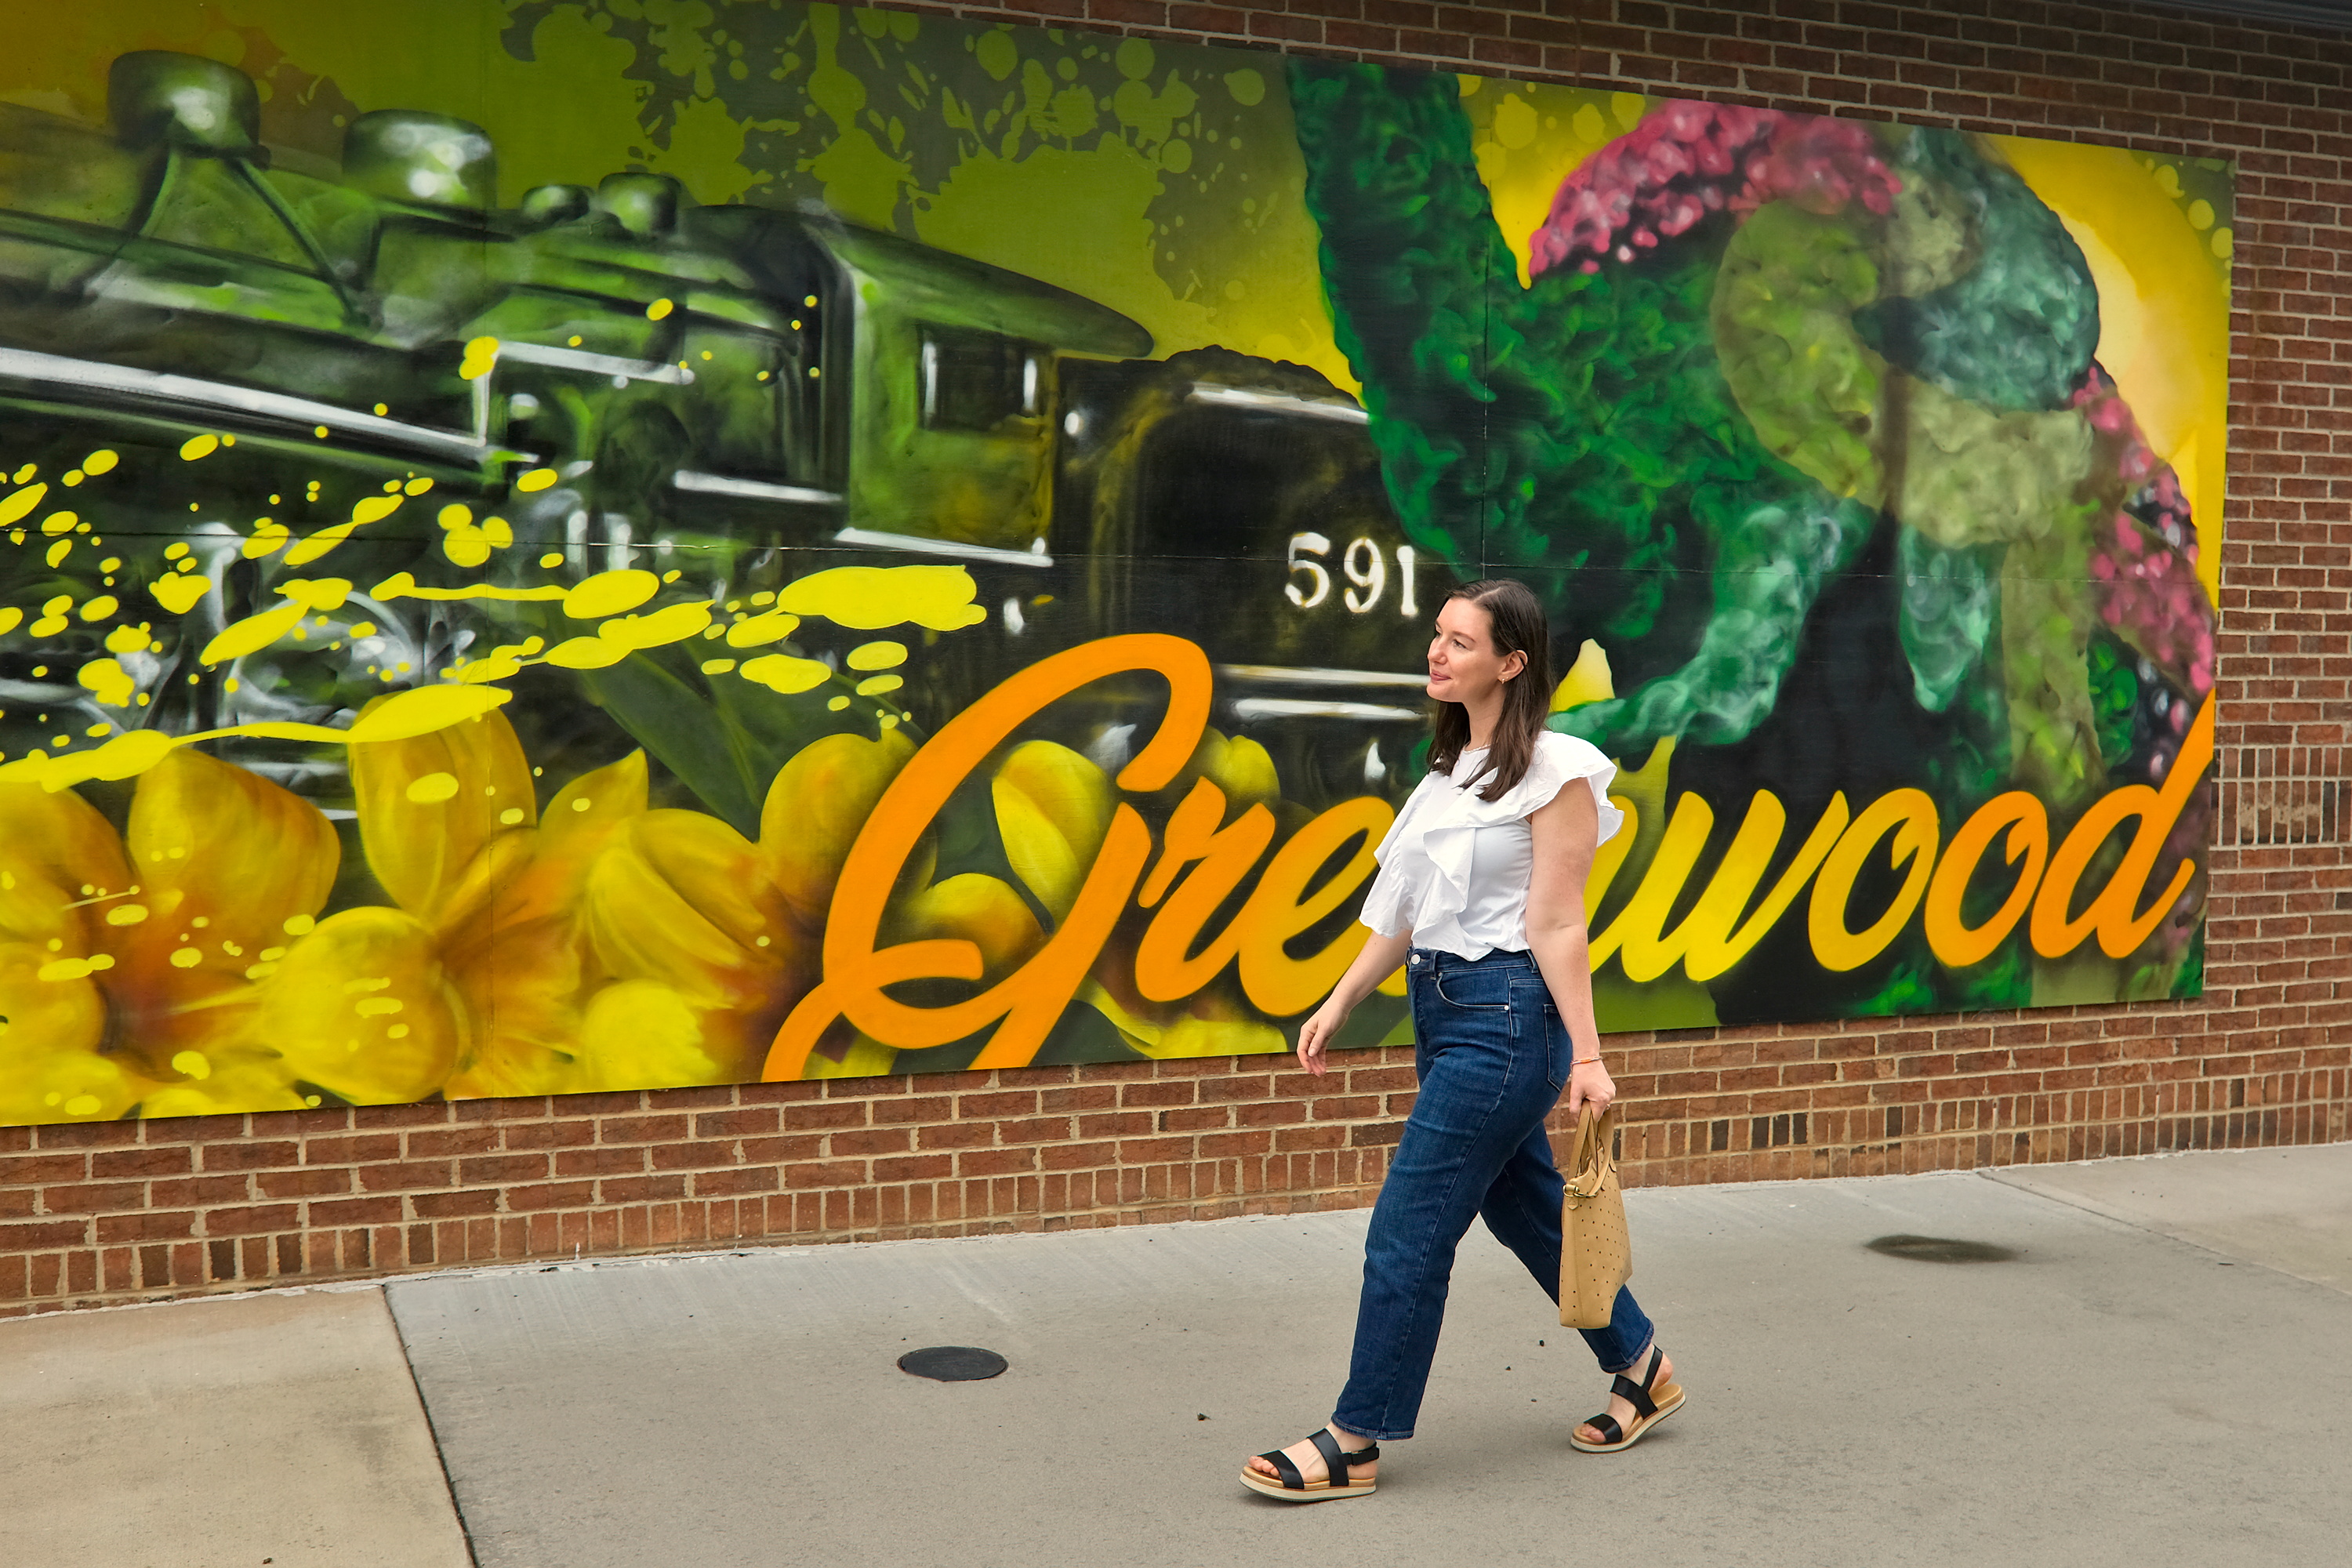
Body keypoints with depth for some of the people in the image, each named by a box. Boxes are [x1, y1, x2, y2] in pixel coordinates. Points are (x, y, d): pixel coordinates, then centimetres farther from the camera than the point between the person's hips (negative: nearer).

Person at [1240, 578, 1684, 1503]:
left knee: (1408, 1229, -5)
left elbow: (1557, 925, -14)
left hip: (1506, 1013, -9)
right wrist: (1342, 1002, 11)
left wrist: (1586, 1056, -14)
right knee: (1526, 1210, 18)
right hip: (1441, 1006, 9)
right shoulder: (1451, 765, 12)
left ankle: (1355, 1444, 5)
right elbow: (1409, 908, 14)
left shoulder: (1554, 769, -11)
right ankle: (1641, 1370, 36)